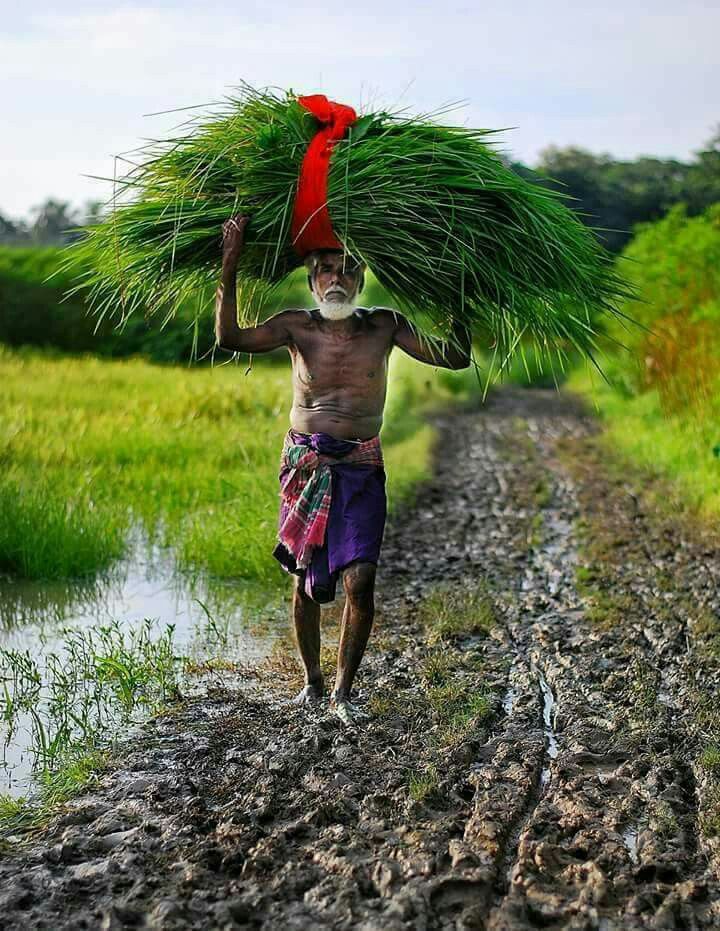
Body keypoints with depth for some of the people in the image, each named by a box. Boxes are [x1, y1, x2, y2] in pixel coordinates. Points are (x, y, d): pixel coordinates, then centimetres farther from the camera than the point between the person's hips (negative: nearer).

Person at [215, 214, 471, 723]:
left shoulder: (384, 326, -2)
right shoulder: (297, 326, -4)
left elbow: (455, 358, -5)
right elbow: (230, 338, -18)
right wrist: (230, 269, -25)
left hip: (361, 469, 0)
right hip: (306, 465, 1)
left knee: (360, 580, -12)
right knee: (305, 578, 9)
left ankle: (343, 690, 3)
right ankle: (313, 679, 28)